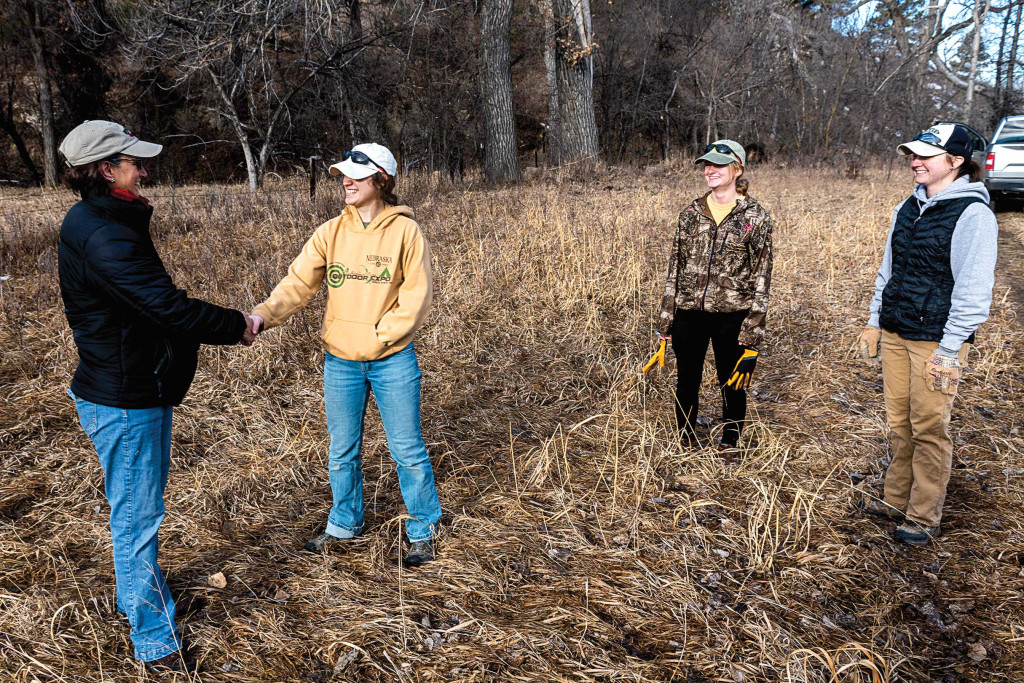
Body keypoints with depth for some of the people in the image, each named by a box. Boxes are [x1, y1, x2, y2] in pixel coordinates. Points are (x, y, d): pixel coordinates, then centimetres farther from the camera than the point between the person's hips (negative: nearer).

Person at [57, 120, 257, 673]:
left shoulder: (109, 223, 10)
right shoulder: (102, 234, -24)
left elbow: (155, 300, 13)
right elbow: (168, 306, -30)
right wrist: (235, 326, -16)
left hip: (137, 390, 11)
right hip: (124, 399, -11)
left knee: (138, 506, 25)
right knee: (137, 517, 1)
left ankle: (134, 596, 46)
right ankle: (156, 643, 16)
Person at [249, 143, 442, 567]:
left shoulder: (405, 231, -7)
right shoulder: (331, 232, 1)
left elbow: (416, 295, -7)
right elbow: (298, 282, -6)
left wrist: (379, 336, -14)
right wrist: (264, 314, -23)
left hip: (393, 361, -3)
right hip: (340, 361, 3)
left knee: (407, 449, 7)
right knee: (342, 451, 15)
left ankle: (422, 531, 26)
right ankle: (344, 524, 37)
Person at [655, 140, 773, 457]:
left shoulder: (755, 217, -3)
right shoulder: (691, 213, 5)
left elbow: (761, 276, -4)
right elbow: (675, 266, 8)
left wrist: (752, 329, -9)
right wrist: (666, 318, 5)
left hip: (731, 315, -2)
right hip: (689, 312, 3)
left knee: (733, 383, 11)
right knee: (686, 382, 12)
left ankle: (730, 444, 32)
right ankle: (687, 444, 31)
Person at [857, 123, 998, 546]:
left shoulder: (972, 214, -12)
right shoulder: (908, 208, 10)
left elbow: (974, 289, -15)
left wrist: (949, 349, -17)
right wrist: (874, 323, 15)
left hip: (936, 340, -7)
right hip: (894, 334, 7)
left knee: (929, 429, 2)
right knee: (898, 423, 14)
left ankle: (923, 518, 15)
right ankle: (897, 500, 27)